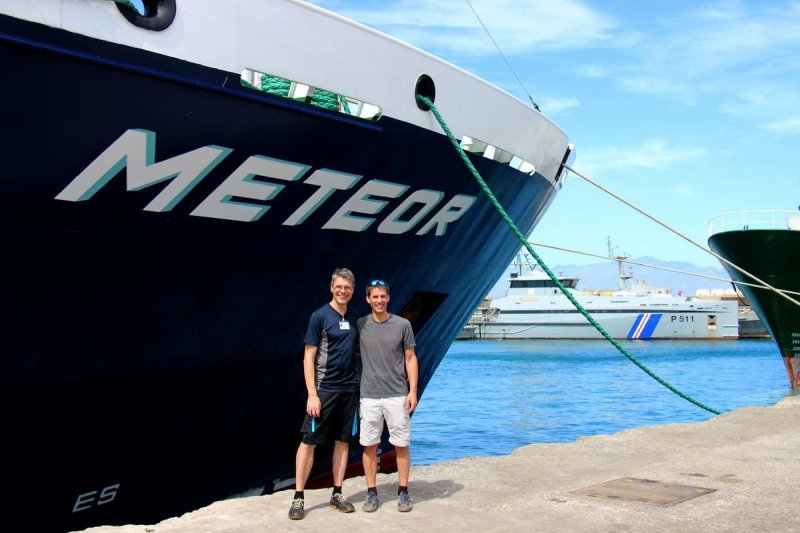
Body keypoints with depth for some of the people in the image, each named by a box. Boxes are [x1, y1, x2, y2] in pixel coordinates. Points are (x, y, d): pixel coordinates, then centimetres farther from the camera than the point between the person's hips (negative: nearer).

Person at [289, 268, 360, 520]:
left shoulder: (354, 318, 9)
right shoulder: (320, 316, -6)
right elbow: (308, 358, -8)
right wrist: (312, 394, -14)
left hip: (349, 389, 5)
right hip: (324, 389, -5)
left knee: (343, 441, 9)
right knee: (309, 441, -3)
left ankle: (337, 494, 18)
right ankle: (298, 498, 4)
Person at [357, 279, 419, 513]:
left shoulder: (402, 325, 0)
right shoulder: (360, 325, 3)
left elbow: (410, 359, 3)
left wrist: (413, 391, -4)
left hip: (397, 395, -1)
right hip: (369, 396, 1)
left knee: (401, 445, 4)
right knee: (369, 445, 5)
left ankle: (403, 492, 15)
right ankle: (371, 492, 15)